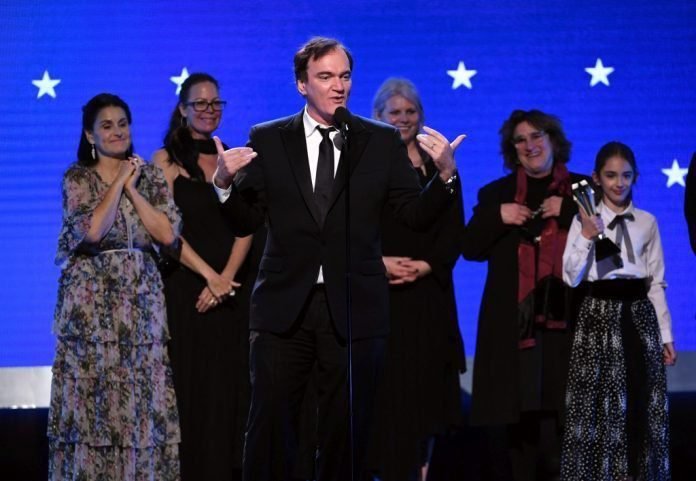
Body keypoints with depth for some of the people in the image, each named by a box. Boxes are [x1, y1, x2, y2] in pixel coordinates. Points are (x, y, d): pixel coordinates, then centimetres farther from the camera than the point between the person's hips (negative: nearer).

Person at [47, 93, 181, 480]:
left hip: (141, 299, 3)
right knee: (92, 399, -4)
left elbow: (168, 235, -2)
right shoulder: (77, 178, 1)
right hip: (91, 300, -3)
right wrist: (119, 180, -8)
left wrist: (132, 188, -4)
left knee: (141, 396, 1)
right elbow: (92, 229, -17)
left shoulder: (150, 175, 10)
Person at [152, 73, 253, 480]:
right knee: (190, 385, -3)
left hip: (231, 287, 3)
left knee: (230, 384, 2)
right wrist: (209, 275, -14)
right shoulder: (166, 160, 1)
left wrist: (226, 278, -10)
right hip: (185, 284, -3)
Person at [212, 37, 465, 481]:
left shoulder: (383, 141, 4)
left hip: (355, 307, 0)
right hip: (285, 305, 0)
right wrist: (225, 182, -16)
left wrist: (446, 174, -16)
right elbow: (249, 217, 2)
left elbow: (417, 215, 1)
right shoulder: (268, 140, 4)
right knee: (270, 424, 3)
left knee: (347, 428, 8)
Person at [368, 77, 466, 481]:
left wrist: (425, 266, -9)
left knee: (425, 386, 0)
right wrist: (378, 262, -14)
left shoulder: (438, 166, 12)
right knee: (386, 390, -7)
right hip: (379, 293, -2)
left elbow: (453, 231, 7)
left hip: (429, 293, 2)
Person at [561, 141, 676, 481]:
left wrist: (666, 335, 6)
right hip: (600, 316, -2)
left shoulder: (647, 222, 7)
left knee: (640, 405, 3)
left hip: (639, 315, 2)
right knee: (600, 405, -1)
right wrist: (587, 235, -17)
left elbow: (656, 282, 8)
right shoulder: (585, 220, 1)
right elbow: (571, 278, -7)